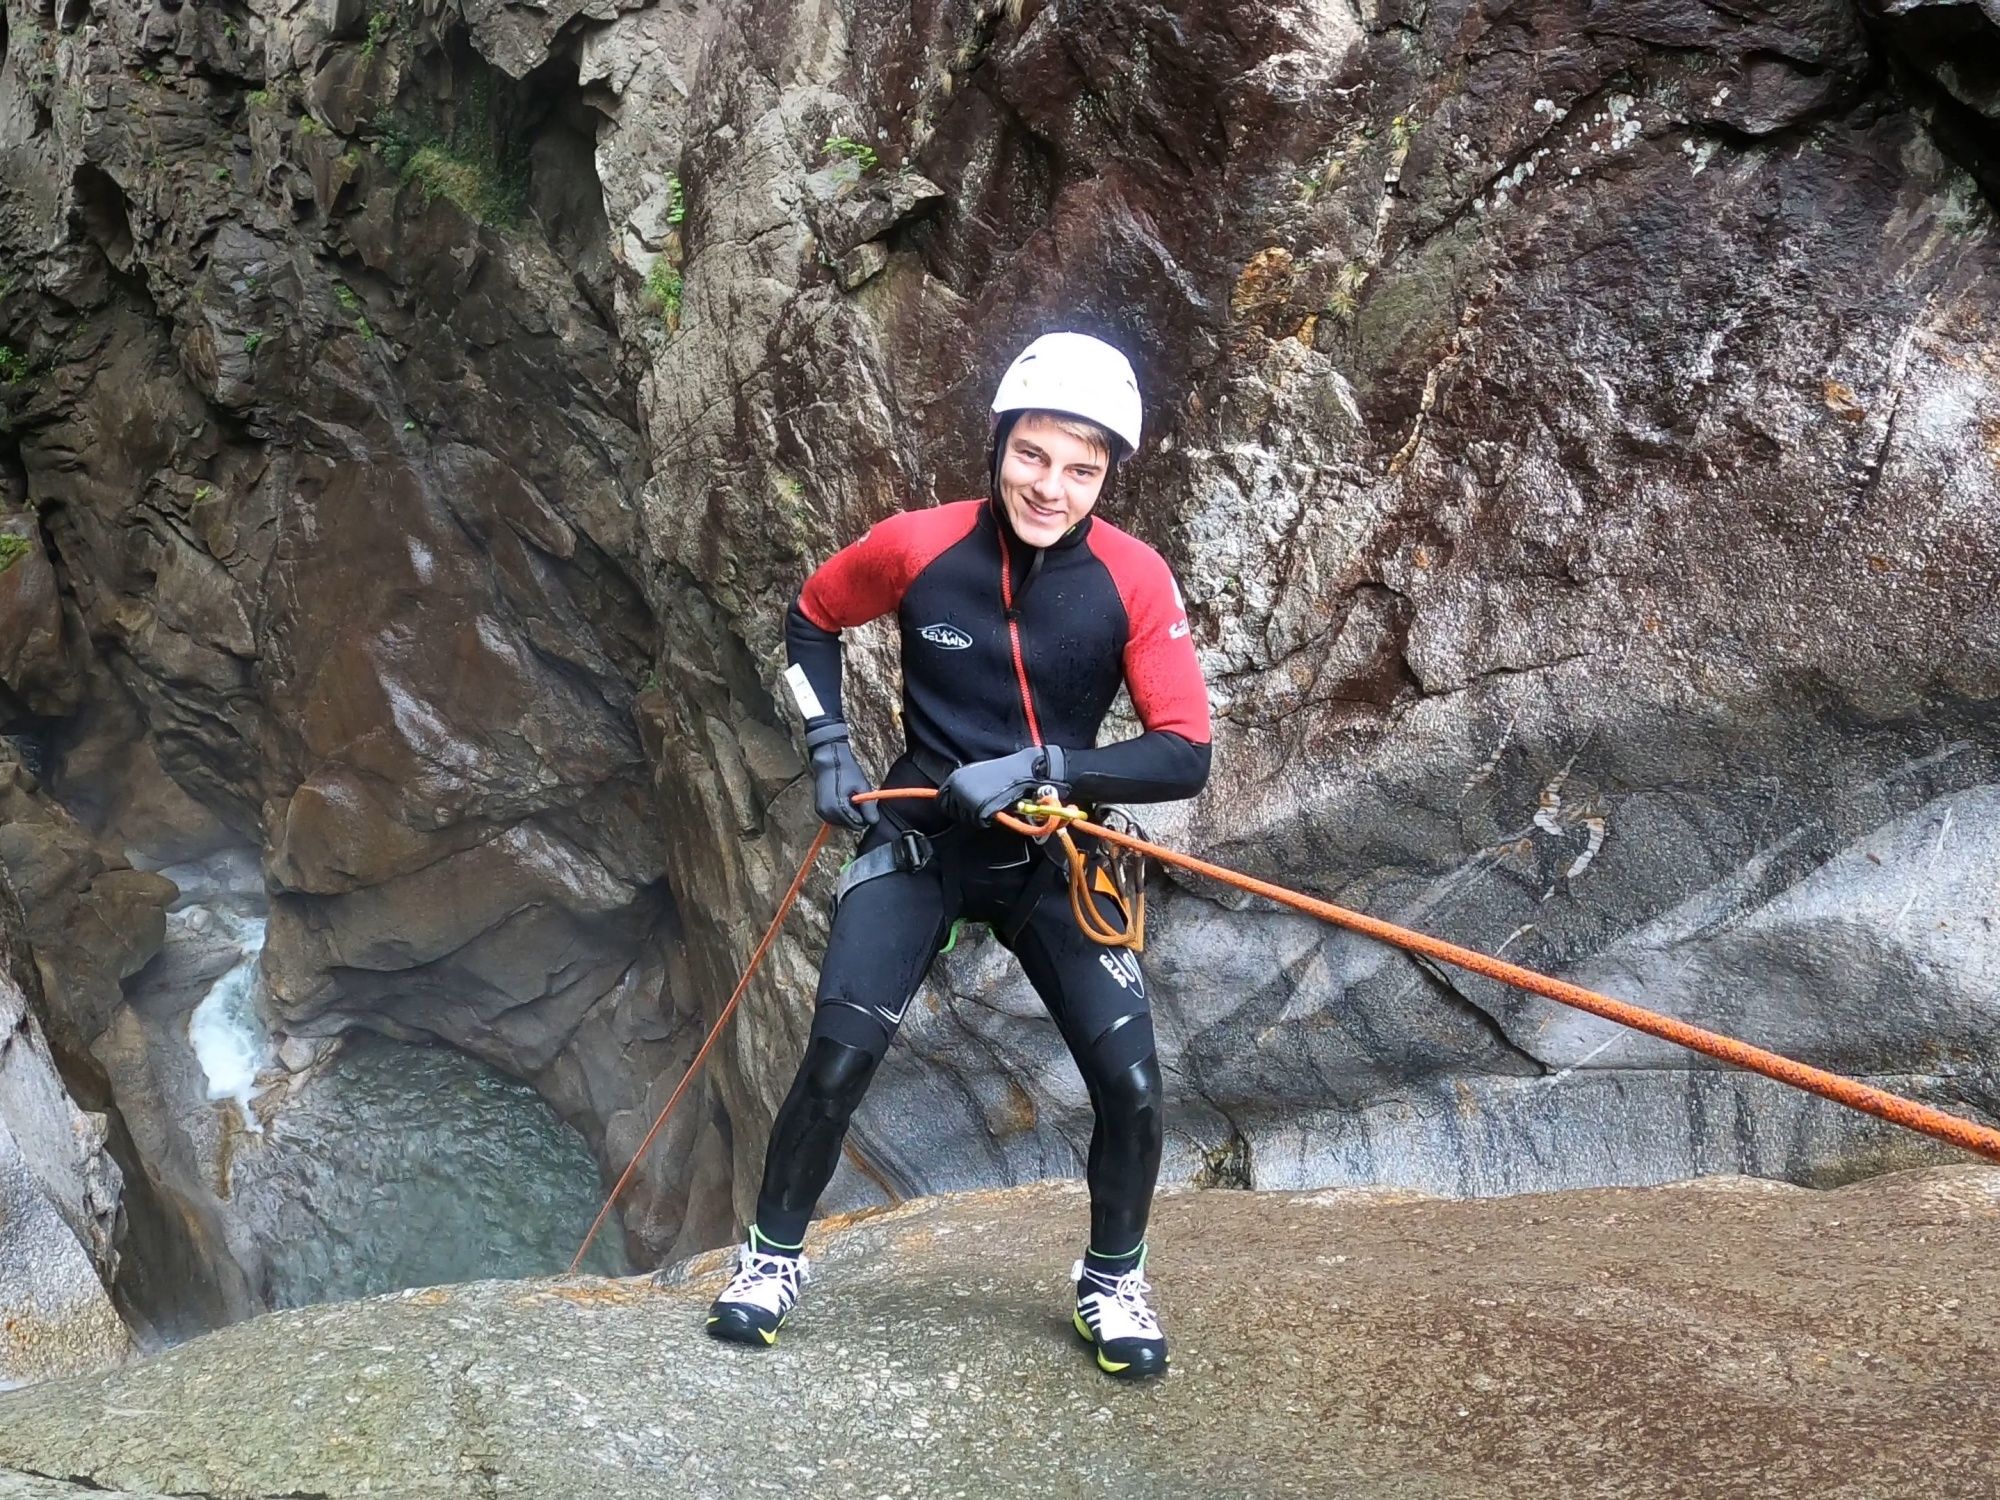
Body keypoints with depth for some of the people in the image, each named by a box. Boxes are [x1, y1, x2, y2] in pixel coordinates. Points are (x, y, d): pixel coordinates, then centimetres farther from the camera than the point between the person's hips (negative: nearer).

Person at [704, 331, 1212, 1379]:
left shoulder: (1133, 581, -16)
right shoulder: (915, 546, -15)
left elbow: (1185, 755, -19)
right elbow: (810, 620, 6)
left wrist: (1040, 764, -29)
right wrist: (827, 743, -4)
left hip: (1049, 859, 1)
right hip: (915, 843, 0)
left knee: (1131, 1084, -8)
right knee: (837, 1059, -11)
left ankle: (1113, 1281, 20)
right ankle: (772, 1256, 16)